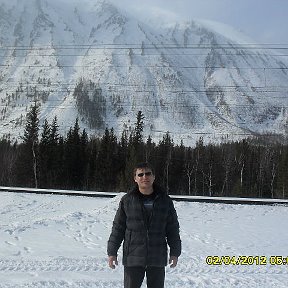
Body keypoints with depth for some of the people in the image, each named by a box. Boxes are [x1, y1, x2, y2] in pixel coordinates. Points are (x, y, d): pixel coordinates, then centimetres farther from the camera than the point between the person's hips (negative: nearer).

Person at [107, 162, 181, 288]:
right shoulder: (127, 200, -2)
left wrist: (175, 252, 5)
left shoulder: (165, 200, 2)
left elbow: (173, 229, 7)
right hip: (133, 259, -1)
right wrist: (112, 252, 0)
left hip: (158, 259, 1)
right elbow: (118, 228, 2)